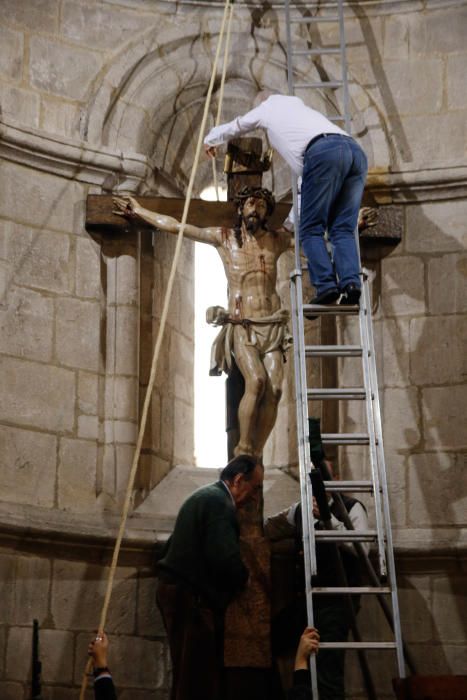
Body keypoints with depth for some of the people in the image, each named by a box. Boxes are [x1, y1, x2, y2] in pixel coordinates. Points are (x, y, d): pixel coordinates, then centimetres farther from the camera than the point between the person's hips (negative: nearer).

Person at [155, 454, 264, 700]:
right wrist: (243, 578, -4)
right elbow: (225, 557, -22)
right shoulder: (220, 502, -13)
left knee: (188, 677, 11)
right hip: (192, 595, -11)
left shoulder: (203, 496, 21)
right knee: (197, 680, -9)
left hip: (177, 588, 11)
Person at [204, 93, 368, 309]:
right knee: (343, 229, 5)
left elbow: (234, 127, 44)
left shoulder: (269, 107, 27)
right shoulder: (297, 104, 42)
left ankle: (326, 285, -17)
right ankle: (351, 282, -15)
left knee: (311, 229, -2)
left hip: (323, 152, -6)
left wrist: (210, 139, 64)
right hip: (356, 150, 6)